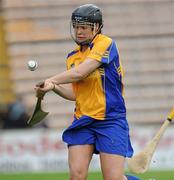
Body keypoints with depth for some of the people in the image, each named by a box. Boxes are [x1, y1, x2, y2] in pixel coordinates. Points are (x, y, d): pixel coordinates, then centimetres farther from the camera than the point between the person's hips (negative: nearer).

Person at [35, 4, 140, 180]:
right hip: (82, 121, 6)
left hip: (110, 120, -6)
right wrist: (53, 87, -5)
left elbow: (80, 72, -19)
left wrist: (50, 80, -11)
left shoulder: (105, 43, -9)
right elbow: (74, 94, 13)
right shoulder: (73, 56, 13)